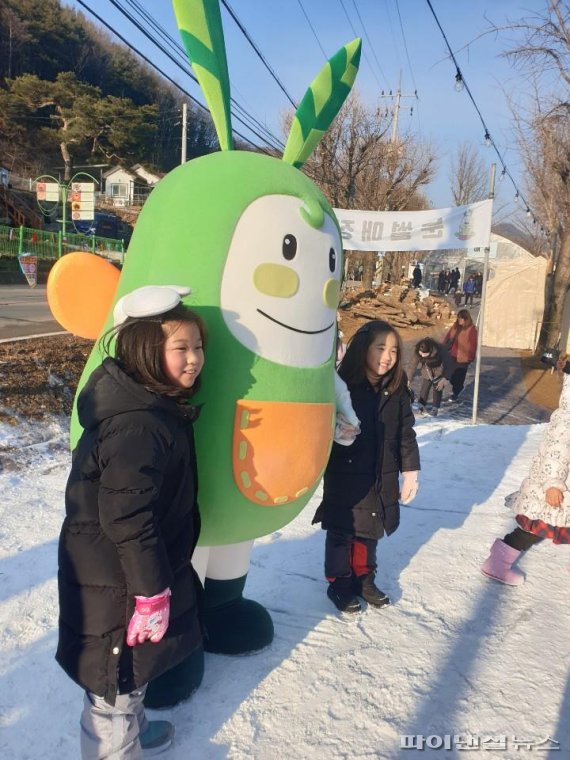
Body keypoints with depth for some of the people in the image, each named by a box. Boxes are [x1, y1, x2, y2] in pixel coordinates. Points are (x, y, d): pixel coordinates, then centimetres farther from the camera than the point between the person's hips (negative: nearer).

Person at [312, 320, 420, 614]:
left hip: (382, 478, 4)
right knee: (342, 533, 10)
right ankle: (339, 583, 30)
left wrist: (410, 470, 3)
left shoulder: (397, 390, -2)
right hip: (344, 477, -4)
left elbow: (406, 433, 5)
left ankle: (364, 578, 40)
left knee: (369, 531, 20)